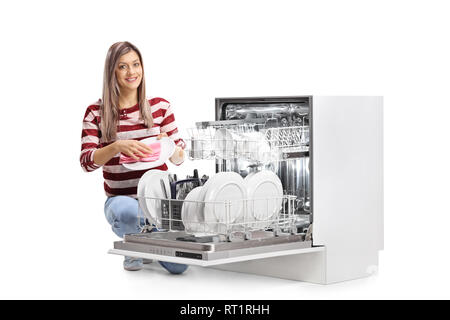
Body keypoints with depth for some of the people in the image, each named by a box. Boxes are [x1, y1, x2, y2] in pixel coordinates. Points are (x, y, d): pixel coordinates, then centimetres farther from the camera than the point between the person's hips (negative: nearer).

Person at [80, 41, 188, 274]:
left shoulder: (160, 107, 3)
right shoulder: (96, 113, -1)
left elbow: (179, 158, 4)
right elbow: (86, 162, -11)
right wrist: (118, 146, -29)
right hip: (120, 198, -2)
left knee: (178, 265, -18)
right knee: (127, 212, -41)